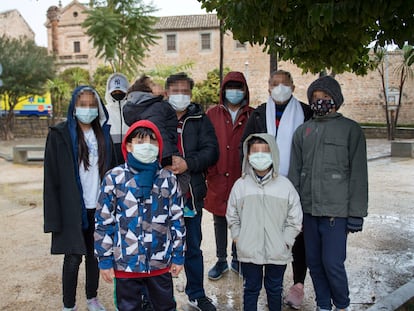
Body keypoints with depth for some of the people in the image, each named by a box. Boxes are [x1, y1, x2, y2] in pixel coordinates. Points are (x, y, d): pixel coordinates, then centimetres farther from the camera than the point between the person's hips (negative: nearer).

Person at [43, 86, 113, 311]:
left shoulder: (103, 134, 6)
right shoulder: (60, 135, -6)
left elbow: (109, 170, 10)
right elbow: (51, 177, -7)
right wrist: (54, 217, -11)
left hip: (98, 207, 4)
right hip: (73, 209, -4)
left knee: (95, 255, 14)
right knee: (73, 258, 2)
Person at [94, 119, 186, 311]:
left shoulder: (168, 179, -2)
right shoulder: (114, 178, -9)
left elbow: (177, 220, 3)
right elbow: (103, 223, -5)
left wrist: (178, 256, 4)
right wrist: (104, 261, -4)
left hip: (161, 263, 2)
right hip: (125, 264, -1)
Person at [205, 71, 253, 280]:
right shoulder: (212, 114, 4)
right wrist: (205, 171, -2)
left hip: (242, 178, 0)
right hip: (218, 178, 1)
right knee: (219, 221, 11)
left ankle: (237, 259, 29)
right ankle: (221, 261, 26)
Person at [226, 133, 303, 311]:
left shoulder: (285, 185, -5)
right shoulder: (240, 185, -3)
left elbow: (295, 219, 0)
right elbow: (232, 216, 6)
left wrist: (285, 241, -5)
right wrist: (238, 238, -1)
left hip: (277, 253, 0)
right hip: (248, 251, 0)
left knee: (275, 289, 19)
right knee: (251, 289, 16)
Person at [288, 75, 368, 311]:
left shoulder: (351, 129, -1)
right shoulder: (303, 131, 10)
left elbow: (358, 174, -4)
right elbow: (295, 172, 11)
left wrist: (356, 214, -8)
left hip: (336, 210, -4)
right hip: (309, 210, 4)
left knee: (333, 263, -4)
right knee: (314, 262, 11)